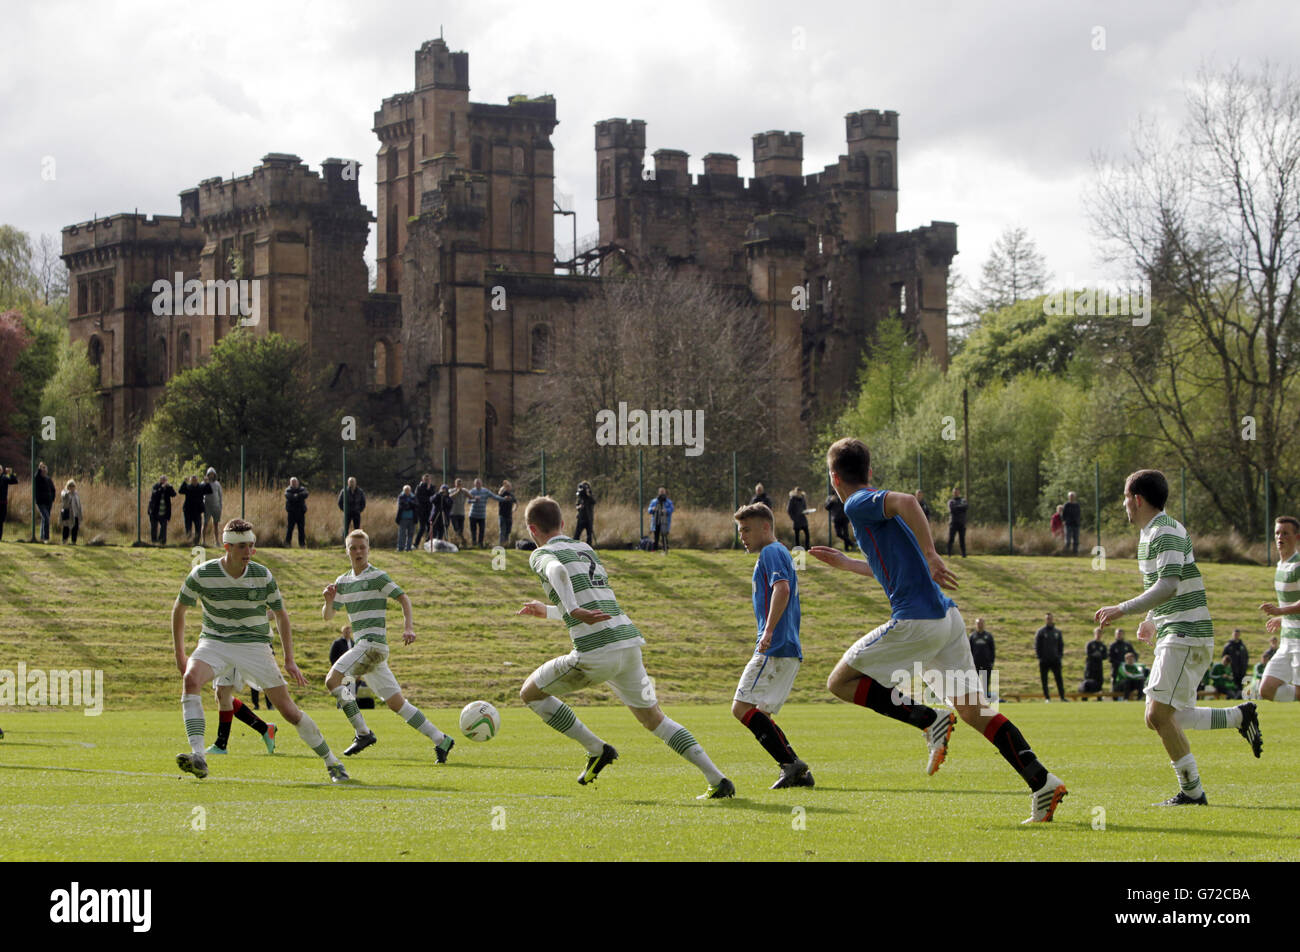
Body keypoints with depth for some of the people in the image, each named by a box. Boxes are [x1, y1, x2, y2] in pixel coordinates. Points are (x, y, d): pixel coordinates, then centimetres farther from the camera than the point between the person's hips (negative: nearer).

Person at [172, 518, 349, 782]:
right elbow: (179, 609, 5)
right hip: (214, 642, 0)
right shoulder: (202, 574, -10)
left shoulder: (262, 576, -7)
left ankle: (331, 762, 13)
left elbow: (281, 615, 6)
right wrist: (179, 655, 4)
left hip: (254, 644, 0)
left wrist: (289, 660, 2)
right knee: (190, 679, -33)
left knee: (288, 709, -6)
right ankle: (198, 757, -41)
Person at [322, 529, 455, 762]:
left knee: (332, 680, -19)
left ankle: (363, 733, -14)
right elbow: (327, 616, 18)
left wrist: (408, 627, -22)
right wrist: (328, 601, -4)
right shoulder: (343, 581, 17)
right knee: (396, 703, 7)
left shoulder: (377, 576, -4)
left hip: (373, 643, -8)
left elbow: (403, 598, -8)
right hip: (363, 646, 8)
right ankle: (440, 740, 12)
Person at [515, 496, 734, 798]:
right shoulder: (586, 549, 26)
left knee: (530, 693, 13)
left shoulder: (542, 554, 3)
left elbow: (557, 571, -23)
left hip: (595, 653, -7)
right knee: (654, 719, 16)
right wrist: (547, 612, 46)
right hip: (629, 641, 7)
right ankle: (717, 779, 4)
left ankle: (596, 750, 8)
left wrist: (574, 610, -32)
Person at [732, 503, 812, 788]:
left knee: (742, 708, -14)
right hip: (790, 650, 10)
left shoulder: (771, 552, -6)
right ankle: (799, 772, 6)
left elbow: (782, 588, -23)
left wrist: (768, 630, -32)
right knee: (758, 714, 12)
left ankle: (791, 764, -19)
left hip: (776, 648, -10)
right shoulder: (781, 553, 25)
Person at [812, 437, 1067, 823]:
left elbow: (907, 501, -25)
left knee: (841, 681, 4)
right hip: (947, 617, 9)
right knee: (973, 710, 8)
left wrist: (931, 556, -25)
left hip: (916, 621, -9)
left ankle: (929, 719, -10)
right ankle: (1042, 783, -4)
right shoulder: (877, 506, 24)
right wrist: (846, 563, 45)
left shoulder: (858, 505, -3)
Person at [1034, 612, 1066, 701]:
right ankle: (1047, 698, 6)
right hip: (1044, 661, -2)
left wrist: (1060, 655, 3)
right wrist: (1039, 657, -8)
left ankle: (1062, 697, -3)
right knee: (1044, 680, 1)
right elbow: (1036, 646, 0)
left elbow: (1061, 645, 16)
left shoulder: (1057, 631, 11)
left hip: (1055, 660, 2)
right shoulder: (1040, 632, 1)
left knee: (1059, 679, -3)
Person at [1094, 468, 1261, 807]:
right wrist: (1153, 621, 27)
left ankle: (1192, 790, -9)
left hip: (1186, 635, -10)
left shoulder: (1166, 532, -15)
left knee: (1159, 715, -15)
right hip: (1173, 636, 10)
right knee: (1162, 718, 9)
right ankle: (1240, 716, 16)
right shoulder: (1149, 534, 18)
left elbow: (1168, 586, -26)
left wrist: (1122, 609, -27)